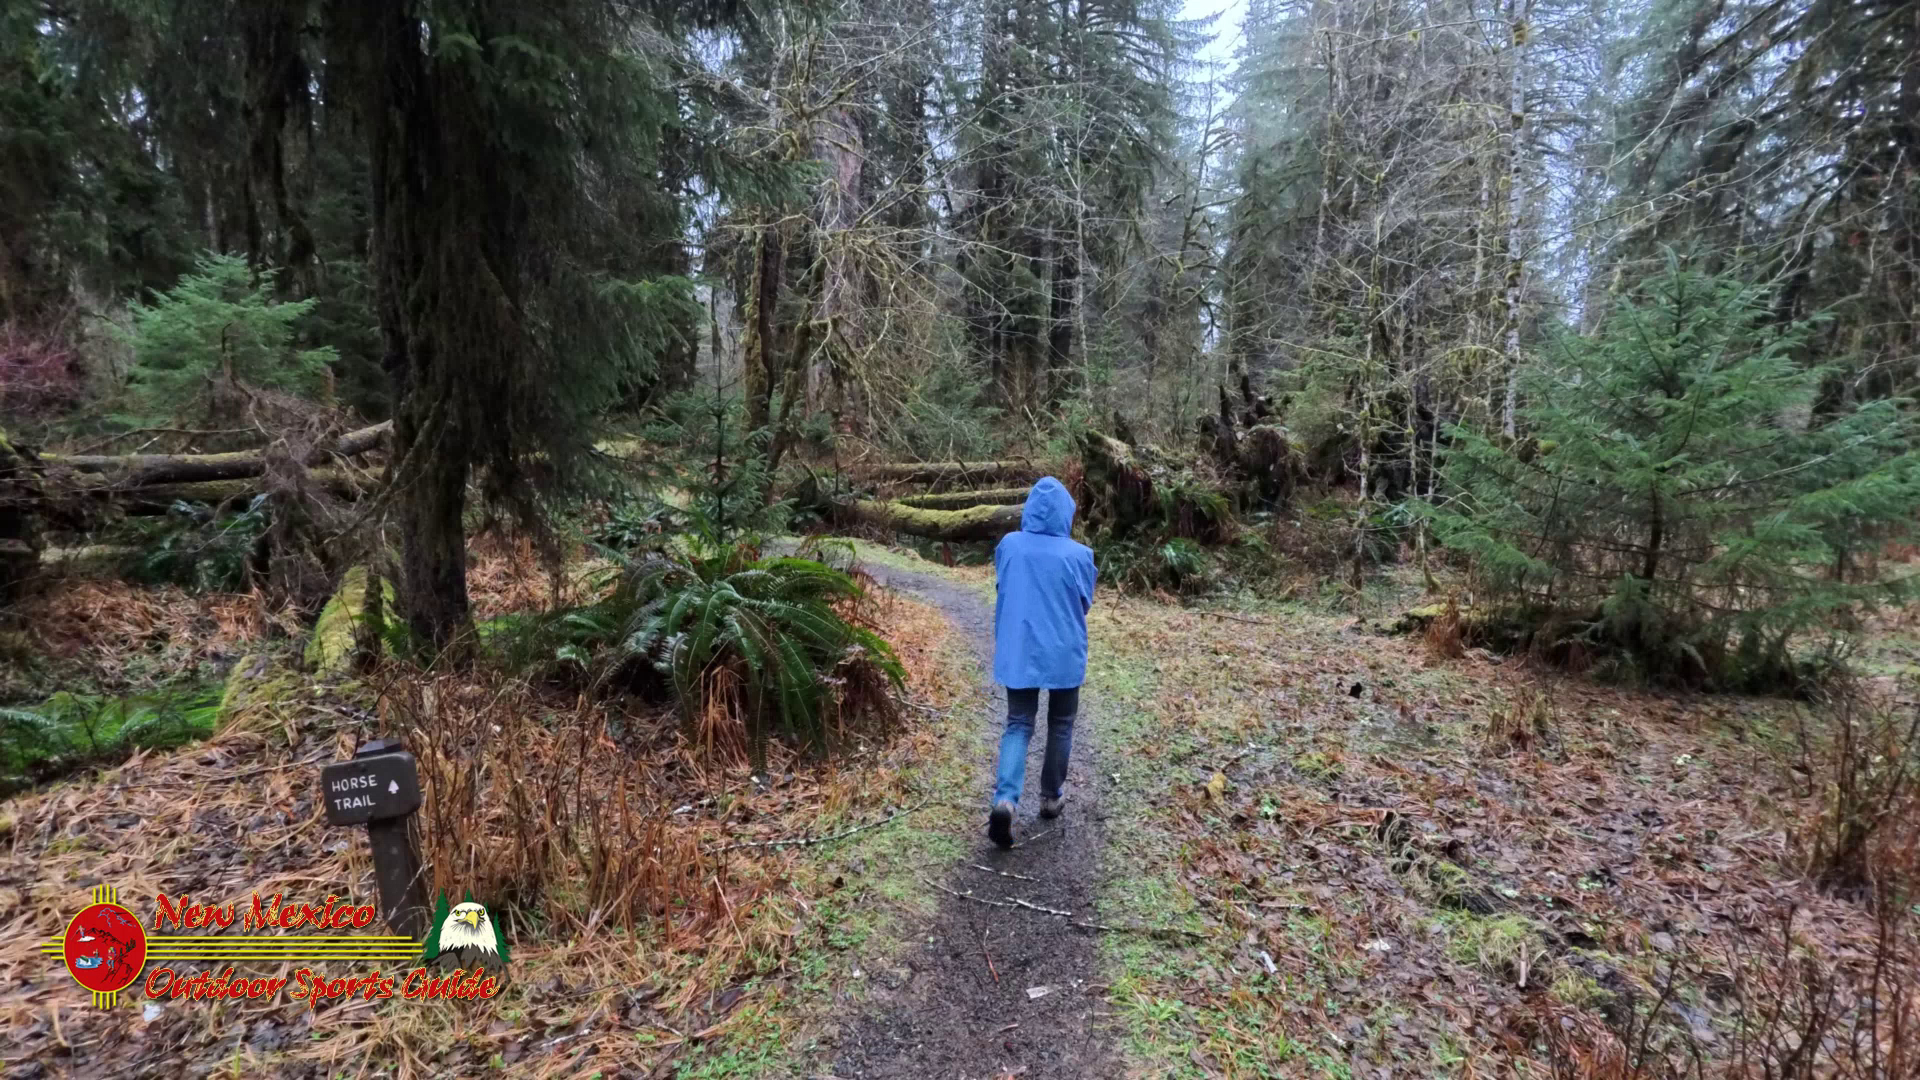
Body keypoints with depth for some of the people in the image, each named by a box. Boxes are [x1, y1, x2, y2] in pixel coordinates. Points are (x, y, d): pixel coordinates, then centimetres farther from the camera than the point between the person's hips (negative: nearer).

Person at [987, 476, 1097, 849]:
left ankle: (1005, 799, -10)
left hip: (1018, 652, 2)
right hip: (1064, 655, -1)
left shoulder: (1008, 545, -7)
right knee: (1060, 726, 18)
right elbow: (1085, 603, 2)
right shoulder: (1079, 555, -13)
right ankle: (1051, 796, 28)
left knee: (1018, 725, 9)